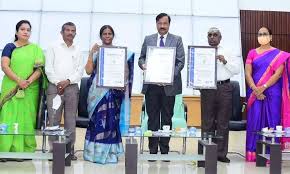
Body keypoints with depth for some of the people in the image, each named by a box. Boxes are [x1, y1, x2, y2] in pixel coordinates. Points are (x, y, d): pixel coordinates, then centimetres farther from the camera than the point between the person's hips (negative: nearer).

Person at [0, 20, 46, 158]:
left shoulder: (36, 49, 10)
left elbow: (39, 68, 1)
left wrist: (29, 81, -15)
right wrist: (19, 80, -17)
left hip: (30, 89, 1)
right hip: (12, 88, -1)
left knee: (27, 118, 2)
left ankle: (26, 149, 6)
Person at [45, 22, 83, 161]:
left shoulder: (77, 50, 14)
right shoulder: (53, 47, 9)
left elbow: (80, 70, 7)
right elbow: (48, 68, 1)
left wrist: (67, 81, -8)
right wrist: (57, 83, -9)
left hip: (72, 87, 2)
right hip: (54, 86, -2)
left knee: (71, 119, 2)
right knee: (53, 119, -4)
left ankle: (70, 149, 6)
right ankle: (53, 148, 1)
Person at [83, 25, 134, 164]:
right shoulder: (95, 51, 6)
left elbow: (126, 71, 6)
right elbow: (89, 71, -2)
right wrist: (91, 53, -8)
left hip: (114, 90, 0)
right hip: (98, 90, 0)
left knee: (112, 120, 2)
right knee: (97, 119, 2)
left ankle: (110, 152, 11)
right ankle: (95, 151, 11)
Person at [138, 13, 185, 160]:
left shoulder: (177, 40, 6)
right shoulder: (148, 39, 12)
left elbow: (180, 62, 0)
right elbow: (141, 58, 12)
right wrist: (143, 65, -12)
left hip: (169, 85, -1)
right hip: (151, 84, 1)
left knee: (167, 118, 5)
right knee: (152, 118, 4)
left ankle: (165, 150, 13)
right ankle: (153, 150, 11)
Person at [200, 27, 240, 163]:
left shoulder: (227, 52, 11)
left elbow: (237, 70, 5)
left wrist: (225, 61, -8)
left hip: (224, 87, 1)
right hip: (207, 88, -1)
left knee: (223, 122, 3)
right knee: (207, 122, 2)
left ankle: (221, 153, 10)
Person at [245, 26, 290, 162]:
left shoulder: (279, 54, 4)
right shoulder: (252, 53, 9)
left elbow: (278, 74, -7)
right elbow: (248, 73, 1)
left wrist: (263, 87, -16)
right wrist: (255, 89, -12)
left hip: (272, 92, -1)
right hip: (255, 92, 2)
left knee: (271, 120, 0)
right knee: (255, 120, 2)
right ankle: (253, 153, 8)